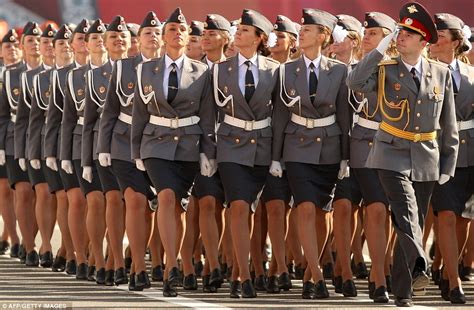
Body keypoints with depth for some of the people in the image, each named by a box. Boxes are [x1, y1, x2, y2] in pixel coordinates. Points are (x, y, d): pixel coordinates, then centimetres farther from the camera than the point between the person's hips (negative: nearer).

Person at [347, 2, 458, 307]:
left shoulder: (441, 74, 4)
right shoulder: (385, 70, -3)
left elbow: (449, 125, 9)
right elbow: (356, 83, -23)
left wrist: (448, 165, 6)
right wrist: (380, 50, -23)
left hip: (426, 160, 3)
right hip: (393, 156, -3)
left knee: (412, 224, 9)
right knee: (407, 214, -23)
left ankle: (402, 291, 20)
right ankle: (418, 268, -39)